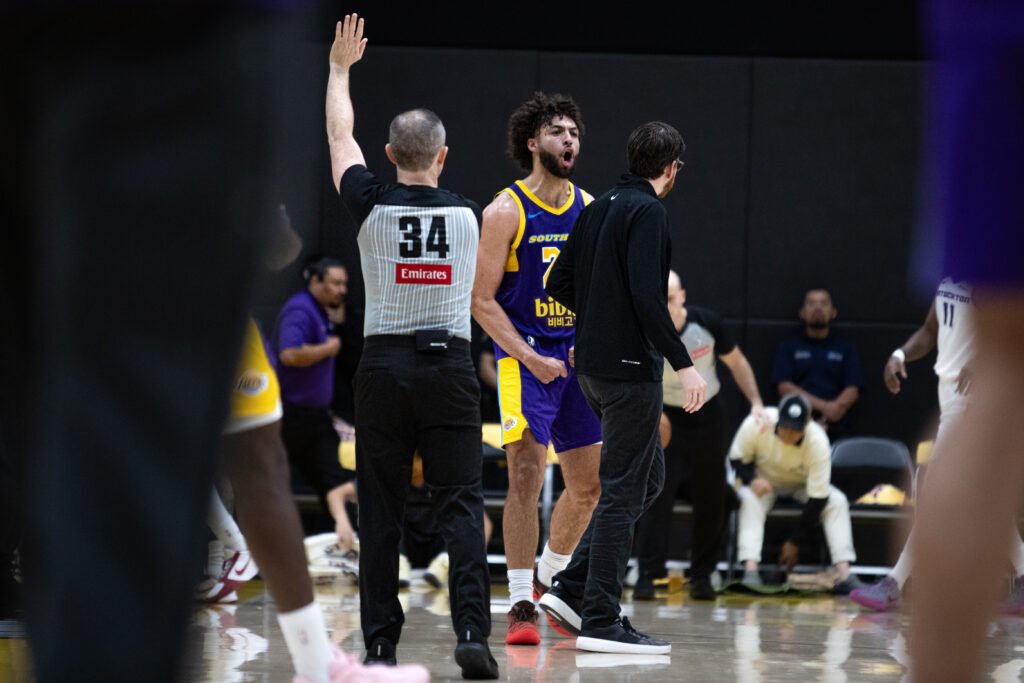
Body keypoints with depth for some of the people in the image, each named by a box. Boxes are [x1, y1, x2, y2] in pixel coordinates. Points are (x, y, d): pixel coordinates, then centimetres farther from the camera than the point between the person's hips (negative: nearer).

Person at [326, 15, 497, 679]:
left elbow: (339, 137, 16)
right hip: (450, 366, 0)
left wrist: (340, 68, 30)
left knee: (381, 512, 5)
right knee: (462, 505, -2)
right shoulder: (468, 213, 2)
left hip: (384, 366, 0)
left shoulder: (372, 205, -2)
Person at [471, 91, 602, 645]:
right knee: (526, 476, -15)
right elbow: (482, 300, -9)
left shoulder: (591, 209, 8)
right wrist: (529, 357, -18)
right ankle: (520, 605, -11)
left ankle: (548, 584, 29)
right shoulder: (507, 211, -8)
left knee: (588, 484, 8)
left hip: (577, 361, 6)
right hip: (524, 358, -6)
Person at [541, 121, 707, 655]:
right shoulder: (648, 212, -13)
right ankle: (601, 621, -2)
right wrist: (684, 364, -21)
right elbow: (647, 296, -22)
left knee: (646, 478, 17)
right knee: (624, 490, -4)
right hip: (630, 366, -9)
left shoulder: (599, 208, 13)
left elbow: (559, 283, 16)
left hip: (593, 365, 9)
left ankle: (571, 589, 12)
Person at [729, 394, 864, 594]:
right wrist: (751, 479, -34)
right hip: (764, 481, 0)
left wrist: (795, 542, -23)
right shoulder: (756, 424, -30)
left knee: (837, 501, -26)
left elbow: (817, 499, -26)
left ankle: (844, 575, -33)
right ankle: (750, 570, -44)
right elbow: (736, 458, -11)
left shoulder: (818, 441, -31)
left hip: (803, 485, 0)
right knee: (749, 498, -34)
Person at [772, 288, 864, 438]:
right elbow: (784, 387, 0)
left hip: (834, 425, 1)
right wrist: (824, 406, -12)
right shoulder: (788, 345, 12)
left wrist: (837, 408, -16)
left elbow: (852, 391, 7)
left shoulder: (845, 346, 15)